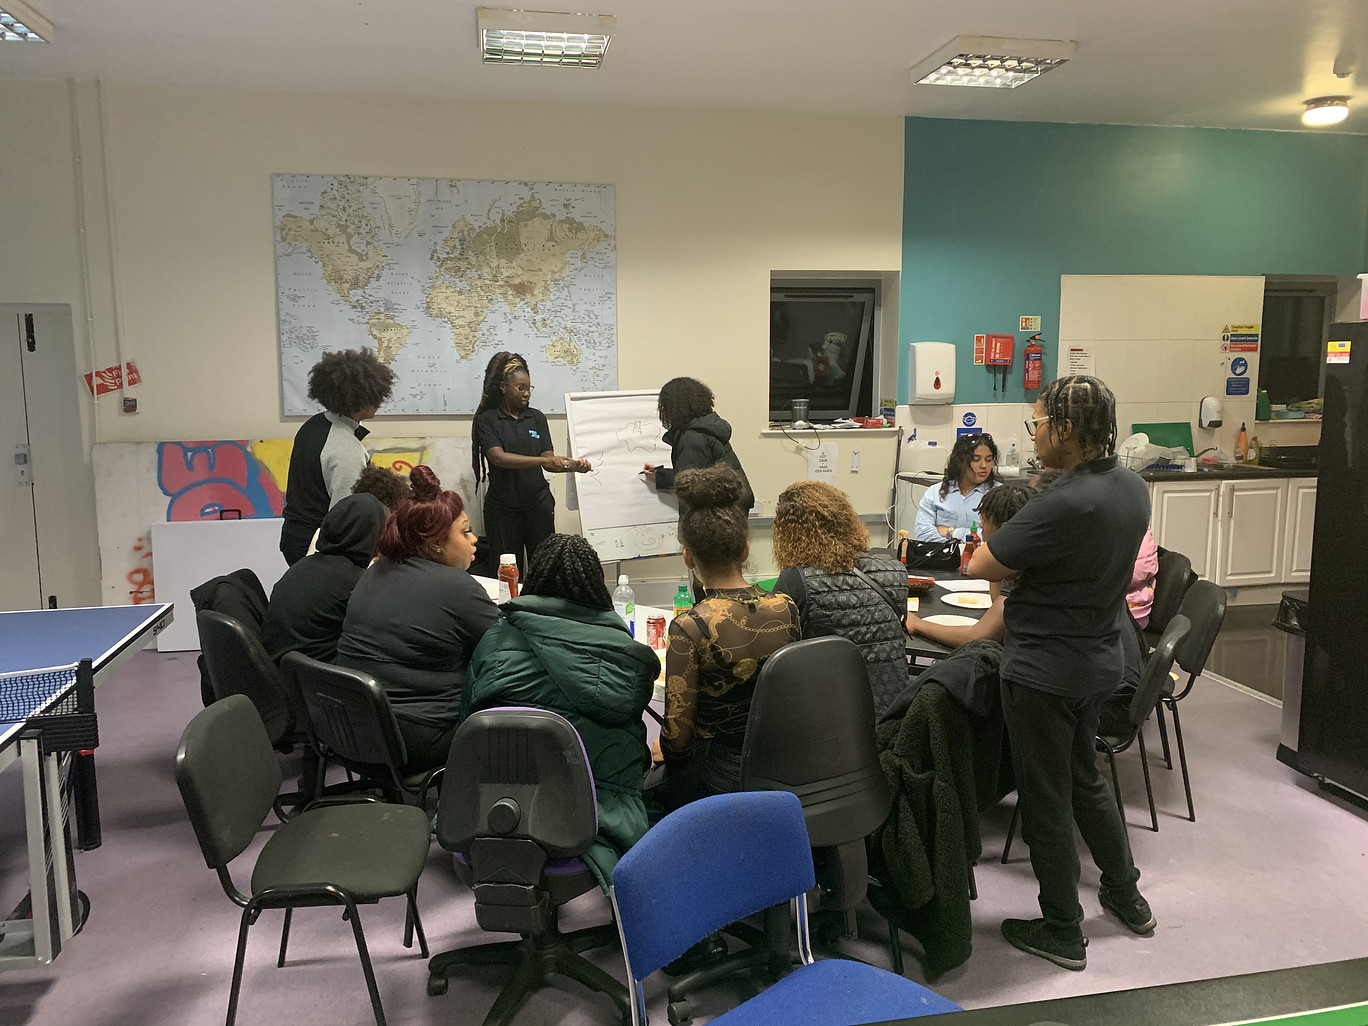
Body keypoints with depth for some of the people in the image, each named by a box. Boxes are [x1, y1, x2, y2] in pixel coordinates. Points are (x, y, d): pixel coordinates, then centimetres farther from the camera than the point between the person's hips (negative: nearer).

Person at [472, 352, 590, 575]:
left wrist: (574, 466, -17)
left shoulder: (537, 418, 9)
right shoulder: (487, 420, -1)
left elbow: (549, 462, 4)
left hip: (538, 504, 3)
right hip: (503, 508, -3)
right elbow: (498, 457, -17)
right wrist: (544, 459, -24)